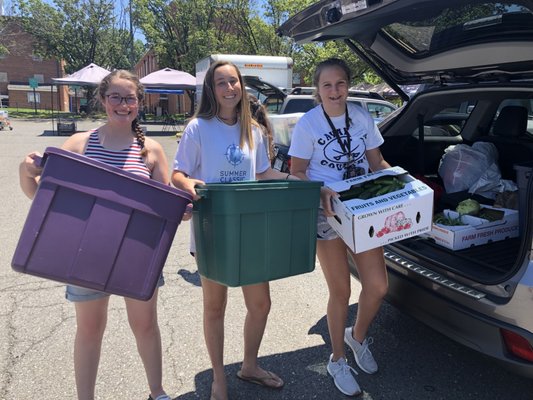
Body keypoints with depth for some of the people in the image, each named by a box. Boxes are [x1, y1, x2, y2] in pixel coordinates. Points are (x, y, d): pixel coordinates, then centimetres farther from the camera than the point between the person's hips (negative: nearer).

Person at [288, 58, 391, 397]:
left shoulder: (362, 117, 5)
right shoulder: (308, 123, -7)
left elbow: (376, 162, 11)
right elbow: (297, 173, -6)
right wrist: (321, 192, -24)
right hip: (326, 213, -4)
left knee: (378, 284, 2)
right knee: (341, 290, 3)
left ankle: (358, 337, 34)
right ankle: (338, 361, 28)